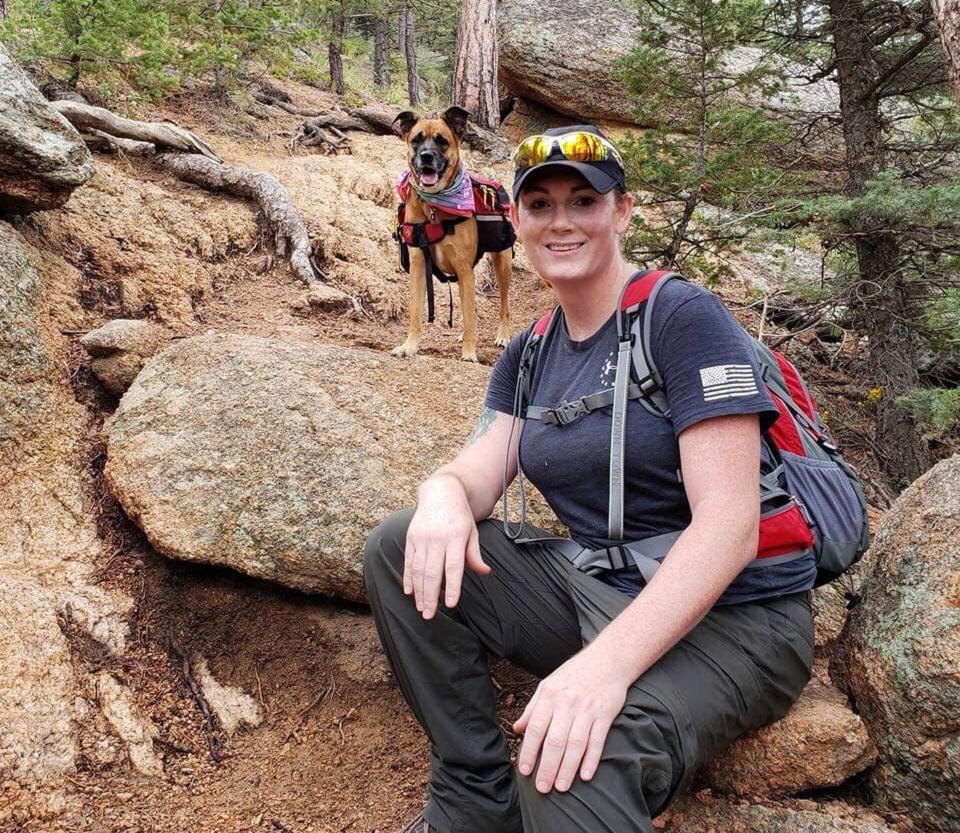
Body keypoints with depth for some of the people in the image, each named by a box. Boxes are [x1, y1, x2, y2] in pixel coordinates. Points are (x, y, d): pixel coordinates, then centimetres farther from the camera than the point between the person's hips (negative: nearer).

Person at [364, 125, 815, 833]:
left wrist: (608, 662, -33)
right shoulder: (530, 356, 10)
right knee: (399, 549, -7)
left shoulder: (684, 317, -13)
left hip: (724, 616, -7)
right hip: (591, 588, 8)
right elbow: (477, 473, 3)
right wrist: (444, 497, -24)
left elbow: (730, 524, -21)